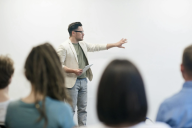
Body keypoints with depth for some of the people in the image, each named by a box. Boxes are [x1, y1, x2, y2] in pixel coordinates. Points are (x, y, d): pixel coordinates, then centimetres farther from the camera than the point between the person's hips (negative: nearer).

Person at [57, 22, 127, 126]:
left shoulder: (83, 44, 14)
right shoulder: (64, 47, -9)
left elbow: (97, 47, 18)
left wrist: (115, 44, 17)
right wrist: (73, 70, -22)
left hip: (83, 81, 7)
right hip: (72, 82, -7)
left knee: (83, 108, 11)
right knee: (71, 110, -5)